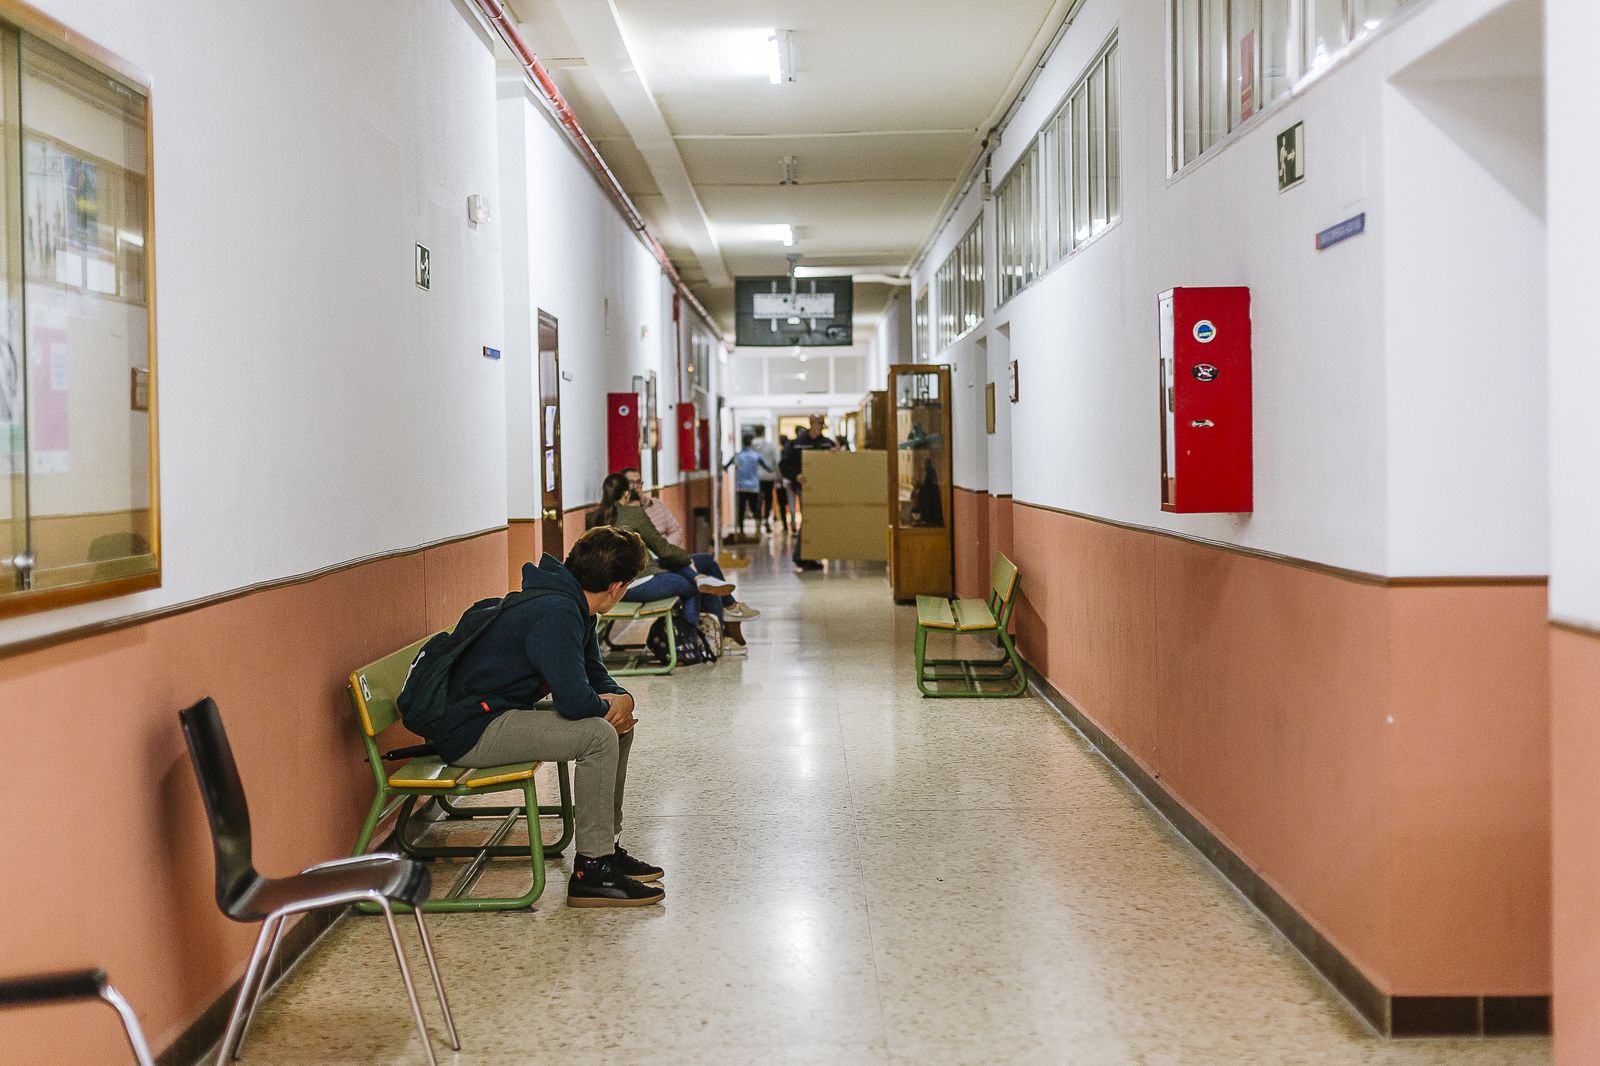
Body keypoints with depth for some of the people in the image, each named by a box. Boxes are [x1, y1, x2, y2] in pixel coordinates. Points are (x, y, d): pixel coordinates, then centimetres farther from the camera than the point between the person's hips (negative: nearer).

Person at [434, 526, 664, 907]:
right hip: (471, 732, -11)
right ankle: (591, 872, -16)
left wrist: (622, 698, -3)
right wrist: (605, 705, -8)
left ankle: (607, 847, 18)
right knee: (598, 735, -24)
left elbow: (595, 676, 20)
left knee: (619, 725, 13)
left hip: (501, 715, 11)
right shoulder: (556, 612, -23)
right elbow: (574, 700, -31)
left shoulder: (573, 606, 9)